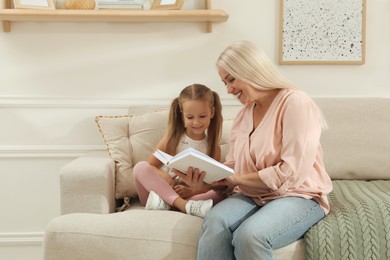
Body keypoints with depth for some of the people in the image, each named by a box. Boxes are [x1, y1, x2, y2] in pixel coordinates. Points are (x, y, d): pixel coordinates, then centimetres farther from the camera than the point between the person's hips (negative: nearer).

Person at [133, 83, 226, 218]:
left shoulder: (213, 147, 2)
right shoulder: (173, 138, 0)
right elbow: (150, 165, -1)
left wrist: (191, 191, -20)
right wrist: (163, 176, -23)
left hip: (189, 194, 0)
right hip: (161, 189, 0)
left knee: (220, 194, -24)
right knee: (140, 167, -26)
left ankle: (164, 203, -37)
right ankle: (184, 205, -39)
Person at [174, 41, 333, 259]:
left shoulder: (295, 103, -12)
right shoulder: (244, 113, 13)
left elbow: (291, 173, -19)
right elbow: (233, 166, 11)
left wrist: (236, 179, -15)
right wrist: (204, 177, -9)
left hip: (297, 196, -5)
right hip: (253, 196, 6)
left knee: (250, 235, -35)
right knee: (214, 222, -28)